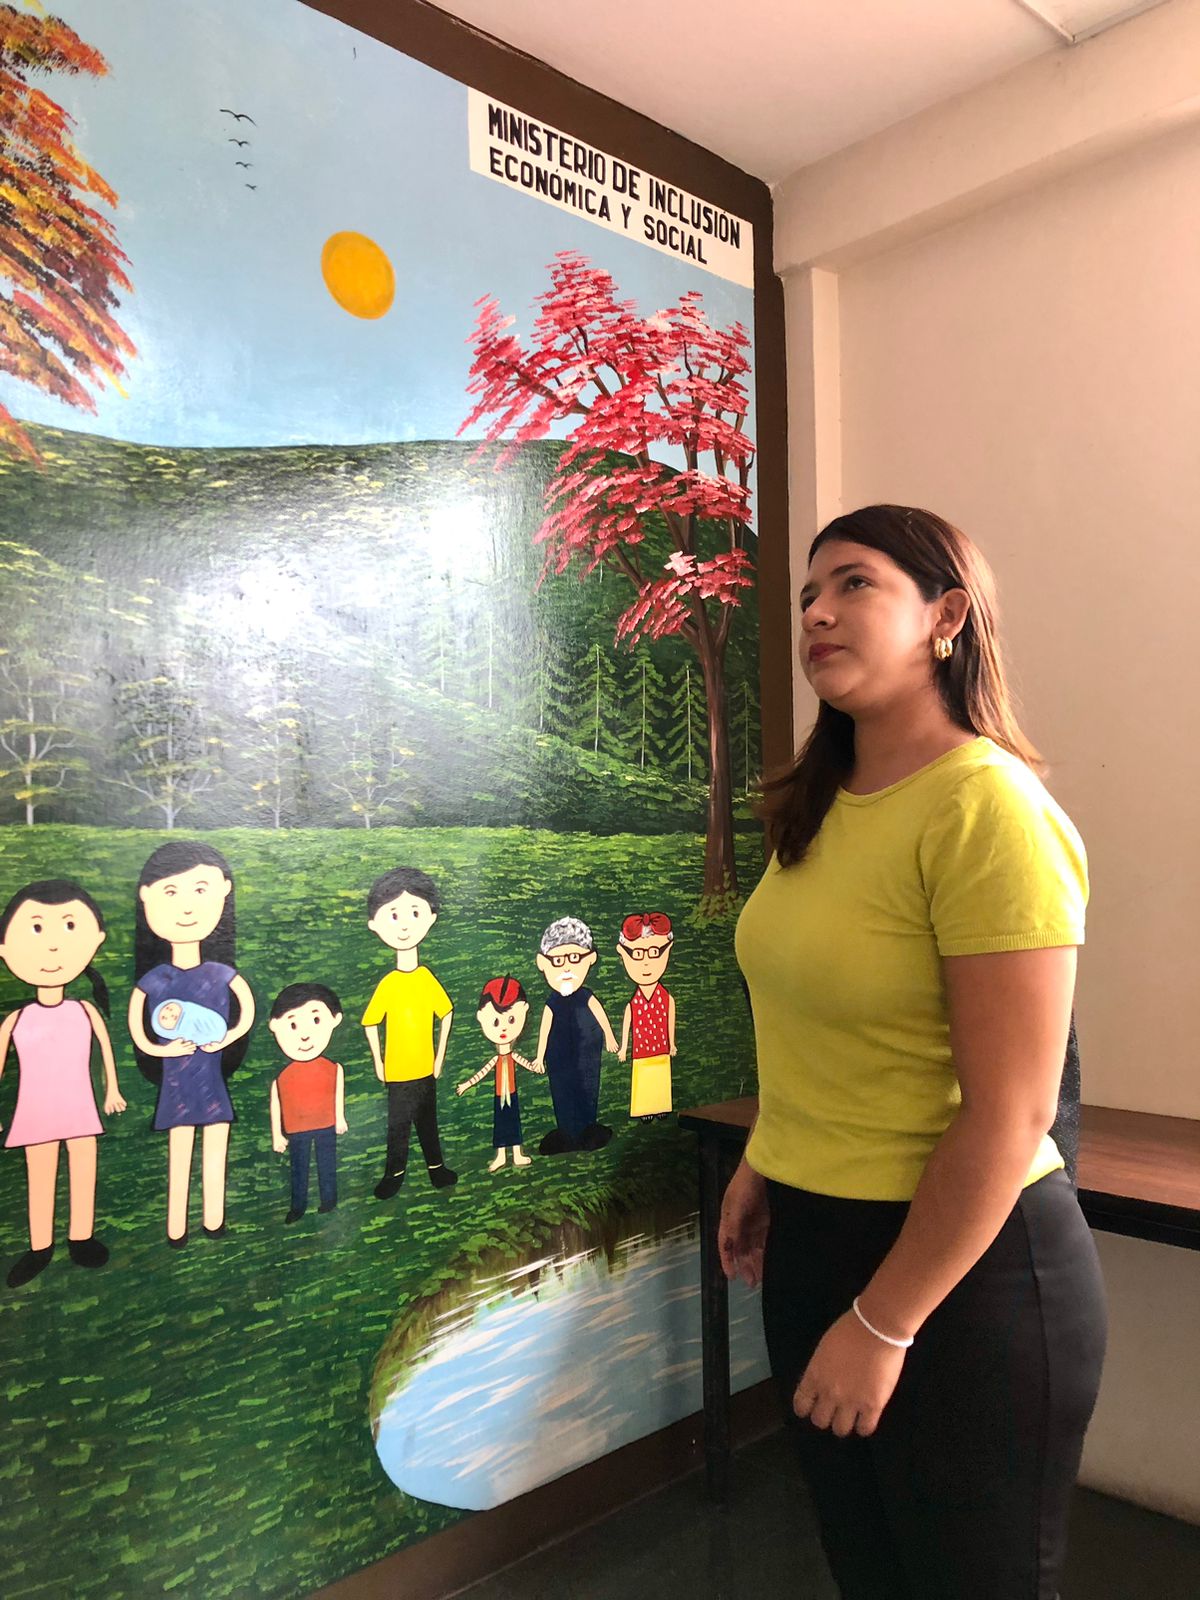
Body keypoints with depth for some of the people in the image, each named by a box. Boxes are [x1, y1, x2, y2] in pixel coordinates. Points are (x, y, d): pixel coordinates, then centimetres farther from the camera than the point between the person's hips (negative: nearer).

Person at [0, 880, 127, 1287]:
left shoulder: (85, 1010, -9)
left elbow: (106, 1048, 7)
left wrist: (112, 1089, 14)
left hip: (80, 1112, 0)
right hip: (36, 1116, 0)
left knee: (84, 1174, 10)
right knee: (40, 1181, 11)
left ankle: (81, 1239, 27)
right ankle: (40, 1249, 26)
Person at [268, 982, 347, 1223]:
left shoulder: (333, 1068, -21)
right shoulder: (281, 1077, -25)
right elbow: (275, 1105, -11)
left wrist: (340, 1118, 6)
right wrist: (277, 1135, -4)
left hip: (326, 1126, 1)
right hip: (297, 1131, 0)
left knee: (327, 1165, 18)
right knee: (299, 1169, 18)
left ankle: (329, 1199, 41)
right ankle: (298, 1205, 39)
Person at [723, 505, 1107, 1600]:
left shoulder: (988, 809, -20)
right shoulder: (821, 809, 4)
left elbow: (1009, 1116, -21)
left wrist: (883, 1323, -16)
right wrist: (761, 1168, 10)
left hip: (958, 1264, -7)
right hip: (813, 1236, 7)